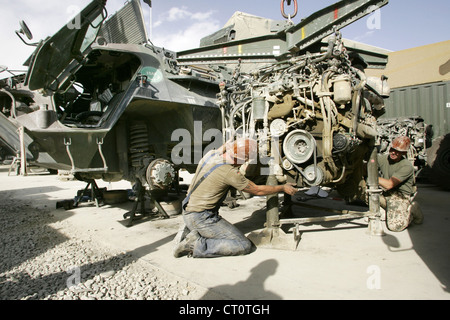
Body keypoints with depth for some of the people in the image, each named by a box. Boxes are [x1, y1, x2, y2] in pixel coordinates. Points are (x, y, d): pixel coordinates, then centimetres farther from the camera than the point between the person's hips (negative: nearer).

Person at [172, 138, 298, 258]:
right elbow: (257, 190, -8)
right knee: (244, 246, -9)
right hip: (201, 217, -9)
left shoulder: (210, 154, -2)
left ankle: (189, 231, 11)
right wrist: (283, 188, 5)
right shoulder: (230, 173, -22)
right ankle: (196, 245, -12)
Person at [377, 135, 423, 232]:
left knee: (395, 226, -23)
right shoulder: (383, 158, -5)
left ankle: (411, 210, 9)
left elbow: (389, 184, -28)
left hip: (400, 196, -6)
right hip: (385, 192, 6)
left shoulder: (407, 167, -22)